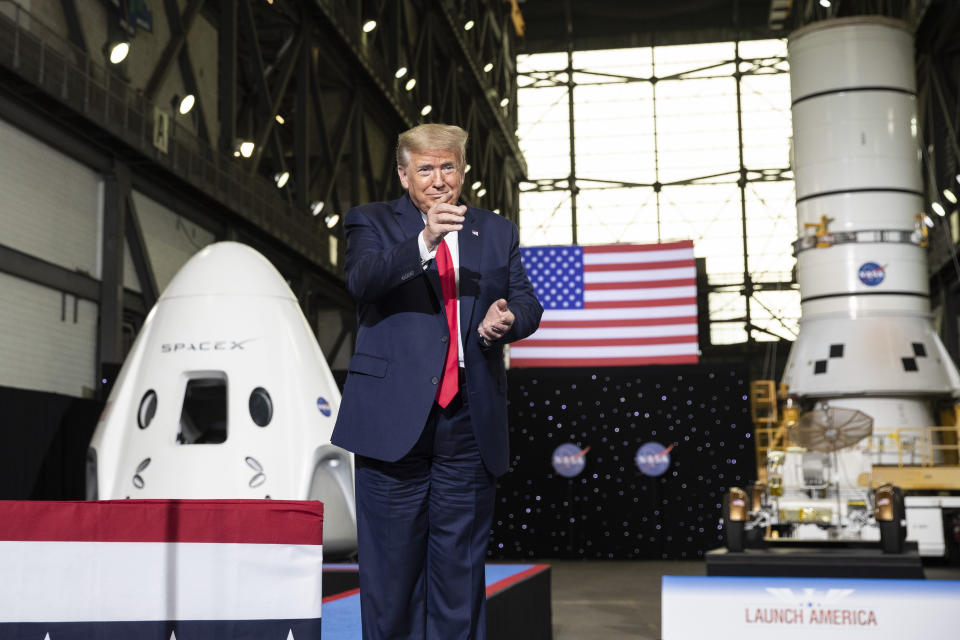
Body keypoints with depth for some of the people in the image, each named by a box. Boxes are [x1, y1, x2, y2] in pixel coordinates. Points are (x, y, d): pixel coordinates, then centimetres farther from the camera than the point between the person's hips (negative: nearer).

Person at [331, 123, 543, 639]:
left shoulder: (497, 233, 16)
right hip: (395, 419, -2)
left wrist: (508, 318, -12)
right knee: (392, 565, 4)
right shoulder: (373, 223, 6)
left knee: (460, 566, 8)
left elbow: (528, 304, 11)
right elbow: (362, 280, -13)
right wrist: (424, 241, -28)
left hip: (469, 423, 3)